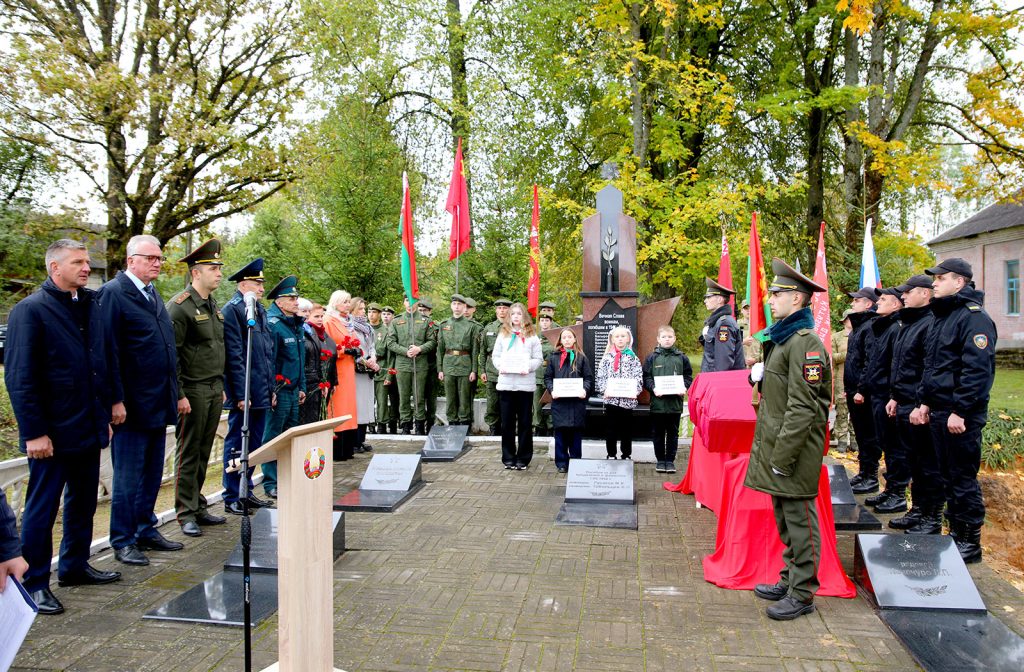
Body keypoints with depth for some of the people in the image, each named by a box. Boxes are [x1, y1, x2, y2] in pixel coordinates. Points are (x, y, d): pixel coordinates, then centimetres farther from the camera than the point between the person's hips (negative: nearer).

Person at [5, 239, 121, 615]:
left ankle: (75, 566, 32)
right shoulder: (30, 311, -10)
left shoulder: (90, 306, 10)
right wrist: (34, 432, -15)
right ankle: (34, 583, 18)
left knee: (83, 501, 17)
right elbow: (19, 377, -13)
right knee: (41, 508, 5)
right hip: (52, 433, -7)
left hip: (88, 429, 7)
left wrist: (104, 416, 13)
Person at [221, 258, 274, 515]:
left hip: (261, 394, 8)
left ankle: (246, 491, 27)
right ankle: (232, 498, 12)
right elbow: (234, 356, -16)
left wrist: (271, 388, 16)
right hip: (244, 394, -8)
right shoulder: (232, 310, -11)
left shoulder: (260, 310, 15)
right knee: (237, 445, 2)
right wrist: (241, 394, -18)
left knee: (254, 445, 15)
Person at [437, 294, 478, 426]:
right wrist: (440, 369, 4)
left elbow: (474, 350, 1)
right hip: (448, 364, 2)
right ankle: (452, 422, 15)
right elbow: (440, 348, 9)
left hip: (465, 364, -2)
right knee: (450, 397, 6)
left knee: (464, 397, 2)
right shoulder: (444, 325, 9)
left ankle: (465, 422, 11)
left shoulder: (471, 326, 2)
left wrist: (474, 370, -4)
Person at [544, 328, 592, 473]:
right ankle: (561, 463, 11)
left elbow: (589, 378, 5)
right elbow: (547, 377, 7)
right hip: (559, 401, 0)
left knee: (576, 433, 4)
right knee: (560, 432, 2)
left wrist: (585, 390, -13)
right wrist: (552, 390, -9)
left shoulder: (581, 357, 7)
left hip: (577, 401, 0)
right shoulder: (553, 357, 9)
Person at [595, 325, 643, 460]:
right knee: (610, 429, 6)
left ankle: (626, 455, 19)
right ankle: (611, 455, 17)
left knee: (627, 429, 8)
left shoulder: (633, 357, 5)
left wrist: (635, 390, -15)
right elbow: (600, 376, 1)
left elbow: (639, 377, -1)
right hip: (610, 398, 1)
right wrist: (604, 390, -12)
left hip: (628, 399, 0)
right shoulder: (607, 357, 6)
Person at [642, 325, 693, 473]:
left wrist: (683, 388, -11)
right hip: (657, 402, -1)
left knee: (673, 433, 8)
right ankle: (660, 460, 19)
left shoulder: (682, 358, 6)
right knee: (658, 433, 8)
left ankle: (670, 460, 17)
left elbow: (688, 377, 7)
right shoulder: (652, 358, 3)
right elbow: (646, 378, 0)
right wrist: (653, 388, -16)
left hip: (675, 402, 1)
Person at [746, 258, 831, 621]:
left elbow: (802, 407, -21)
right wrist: (761, 377, 4)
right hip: (775, 444, 10)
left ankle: (802, 594, 14)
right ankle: (789, 580, 31)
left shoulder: (805, 342, -17)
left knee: (799, 519, 2)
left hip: (795, 449, -10)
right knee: (784, 518, 18)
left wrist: (782, 457, -20)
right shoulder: (781, 338, 14)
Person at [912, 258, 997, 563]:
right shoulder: (942, 316, 17)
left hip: (961, 415, -9)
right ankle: (956, 533, 26)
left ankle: (970, 543, 11)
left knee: (963, 478, -1)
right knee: (949, 476, 15)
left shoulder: (974, 317, -13)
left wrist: (960, 411, -22)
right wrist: (925, 402, 16)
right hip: (939, 412, 9)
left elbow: (978, 369, -20)